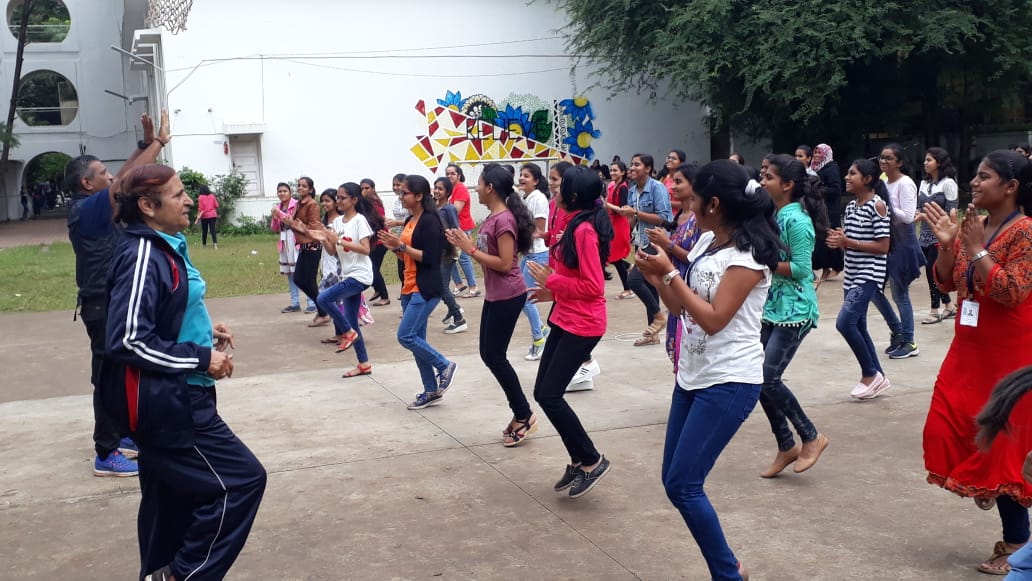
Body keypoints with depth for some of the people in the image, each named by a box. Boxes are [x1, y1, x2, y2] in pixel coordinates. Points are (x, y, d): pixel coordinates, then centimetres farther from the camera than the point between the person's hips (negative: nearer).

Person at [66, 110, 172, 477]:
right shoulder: (87, 209, -18)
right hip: (103, 305, -10)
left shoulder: (90, 206, 9)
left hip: (113, 302, 10)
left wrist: (146, 144, 8)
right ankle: (106, 455, -2)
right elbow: (127, 180, -24)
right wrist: (158, 142, -16)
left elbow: (123, 176, 17)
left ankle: (119, 435, 28)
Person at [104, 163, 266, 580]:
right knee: (242, 480, -5)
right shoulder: (142, 256, -20)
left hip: (173, 398, 10)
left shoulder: (164, 247, 9)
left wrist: (205, 333, 8)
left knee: (172, 498, 18)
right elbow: (129, 339, -25)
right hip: (167, 403, -10)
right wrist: (201, 358, -18)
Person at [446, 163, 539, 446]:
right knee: (489, 354, 12)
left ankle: (525, 416, 6)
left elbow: (505, 263, -23)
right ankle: (520, 413, 19)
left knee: (495, 356, -4)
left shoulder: (504, 219, -19)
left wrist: (470, 249, -20)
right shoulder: (492, 217, 11)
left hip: (508, 296, -10)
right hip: (494, 295, 10)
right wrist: (463, 243, 1)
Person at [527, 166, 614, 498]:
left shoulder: (584, 230, -19)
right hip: (564, 319, 10)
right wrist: (553, 293, 11)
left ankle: (592, 461, 5)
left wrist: (551, 280, -16)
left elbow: (593, 287, -22)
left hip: (582, 325, -10)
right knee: (543, 393, 10)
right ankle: (579, 461, 21)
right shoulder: (575, 225, 11)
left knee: (550, 395, -8)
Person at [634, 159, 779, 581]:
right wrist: (656, 277, -3)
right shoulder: (706, 242, 9)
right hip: (693, 376, 9)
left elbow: (713, 320, -21)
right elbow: (681, 308, 14)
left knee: (683, 486, -9)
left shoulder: (749, 254, -17)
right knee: (673, 480, 10)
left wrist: (670, 272, -17)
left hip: (729, 383, -9)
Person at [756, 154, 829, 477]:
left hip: (794, 311, -9)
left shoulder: (797, 220, -15)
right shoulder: (774, 215, 11)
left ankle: (811, 437, 9)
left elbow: (800, 268, -19)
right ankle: (786, 447, 21)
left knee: (769, 378, -10)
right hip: (771, 308, 9)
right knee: (760, 379, 7)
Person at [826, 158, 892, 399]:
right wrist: (838, 239, -2)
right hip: (852, 274, 9)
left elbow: (883, 246, -15)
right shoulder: (851, 206, 12)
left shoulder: (877, 205, -12)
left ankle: (871, 373, 1)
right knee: (858, 327, 11)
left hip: (869, 274, -9)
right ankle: (878, 377, 24)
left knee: (845, 322, -16)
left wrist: (848, 242, -19)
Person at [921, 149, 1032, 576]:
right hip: (968, 349, 7)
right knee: (944, 427, 4)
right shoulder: (972, 226, 6)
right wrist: (946, 244, -8)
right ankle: (985, 485, 32)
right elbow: (947, 283, 8)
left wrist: (976, 249, -23)